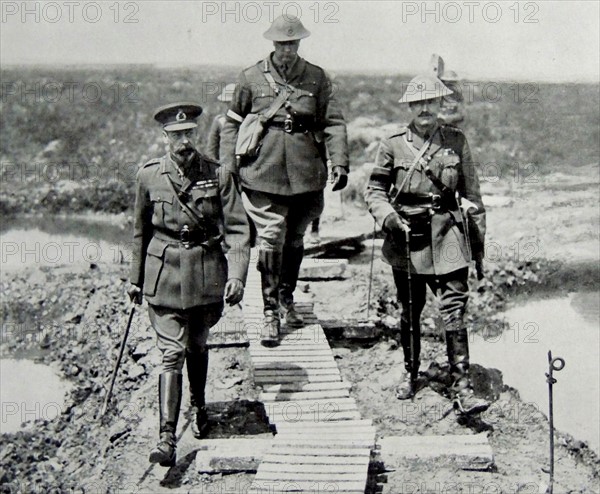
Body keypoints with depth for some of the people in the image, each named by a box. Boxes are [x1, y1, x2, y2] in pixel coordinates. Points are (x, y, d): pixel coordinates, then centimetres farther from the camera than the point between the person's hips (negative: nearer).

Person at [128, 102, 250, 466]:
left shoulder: (218, 175, -4)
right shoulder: (149, 176, -2)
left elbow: (237, 229, -6)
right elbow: (141, 231, 10)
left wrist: (236, 275, -18)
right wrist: (136, 279, 15)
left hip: (207, 273, 1)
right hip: (165, 275, -1)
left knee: (197, 345, 17)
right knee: (172, 353, -7)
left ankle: (199, 406, 42)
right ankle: (167, 437, -9)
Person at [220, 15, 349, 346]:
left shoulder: (317, 78, 7)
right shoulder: (251, 78, 4)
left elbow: (333, 123, 6)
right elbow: (232, 125, 9)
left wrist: (339, 162, -7)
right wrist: (227, 167, 3)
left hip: (306, 174, 2)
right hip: (263, 173, -2)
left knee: (295, 239, 13)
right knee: (270, 241, -6)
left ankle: (287, 299, 31)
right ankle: (270, 313, 1)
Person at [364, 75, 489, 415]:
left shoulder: (456, 141, 4)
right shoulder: (393, 145, 1)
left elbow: (472, 193, 10)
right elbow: (375, 191, 7)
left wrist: (479, 237, 11)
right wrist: (388, 218, -11)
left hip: (447, 236, 0)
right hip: (407, 238, 0)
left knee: (454, 309, -8)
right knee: (410, 311, 11)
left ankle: (462, 387, -6)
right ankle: (411, 374, 31)